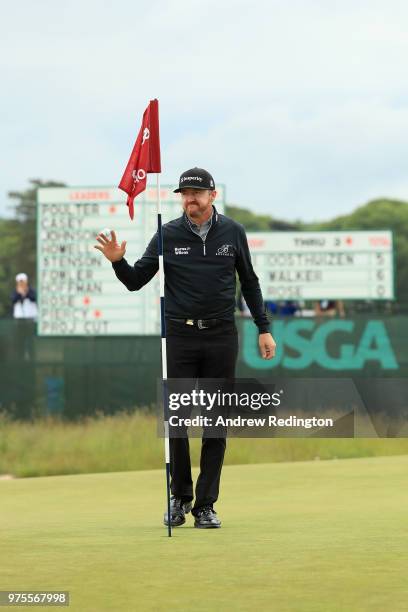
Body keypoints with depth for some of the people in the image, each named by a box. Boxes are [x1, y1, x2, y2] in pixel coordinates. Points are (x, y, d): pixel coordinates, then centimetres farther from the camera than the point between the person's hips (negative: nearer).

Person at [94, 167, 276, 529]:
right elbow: (136, 281, 3)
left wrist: (264, 328, 10)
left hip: (221, 336, 1)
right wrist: (118, 261, -17)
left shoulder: (232, 232, 5)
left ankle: (206, 505, 8)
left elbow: (249, 282, 14)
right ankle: (180, 497, 14)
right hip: (180, 336, -1)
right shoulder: (168, 235, 1)